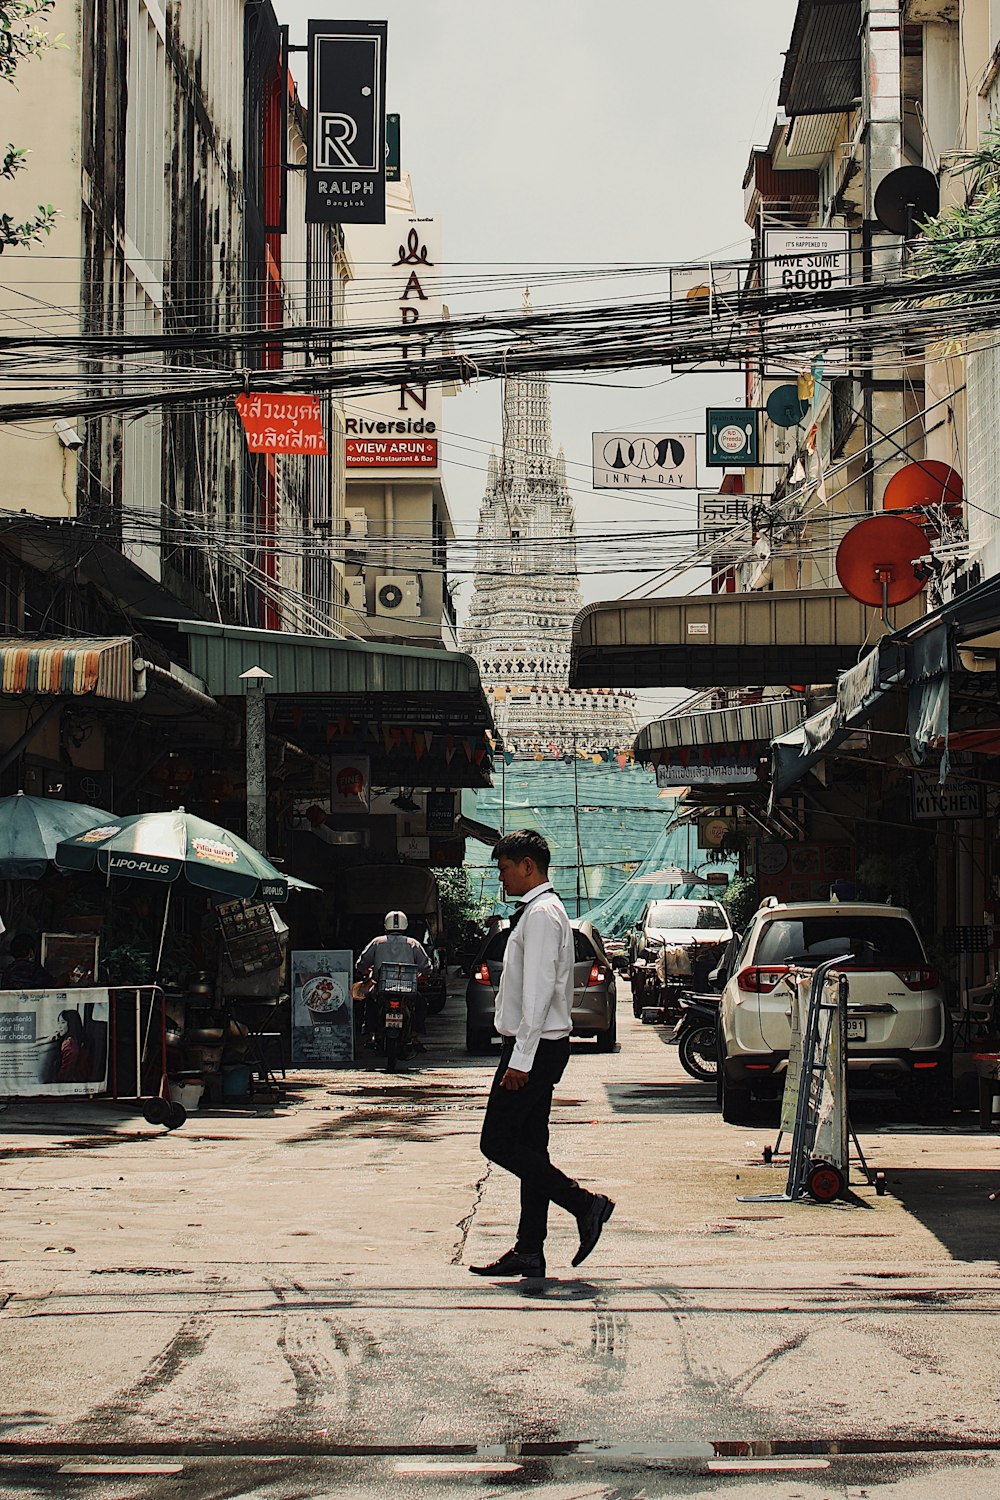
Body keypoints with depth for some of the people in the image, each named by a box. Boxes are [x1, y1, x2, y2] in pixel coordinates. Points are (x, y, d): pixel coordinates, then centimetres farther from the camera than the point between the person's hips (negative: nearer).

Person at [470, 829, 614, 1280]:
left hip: (535, 1046, -10)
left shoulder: (542, 914, -15)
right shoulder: (538, 911, 17)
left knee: (498, 1142, -9)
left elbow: (539, 990, -21)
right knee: (529, 1145, 9)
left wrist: (521, 1058, -23)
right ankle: (528, 1252, 10)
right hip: (535, 1047, 10)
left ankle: (584, 1204, -8)